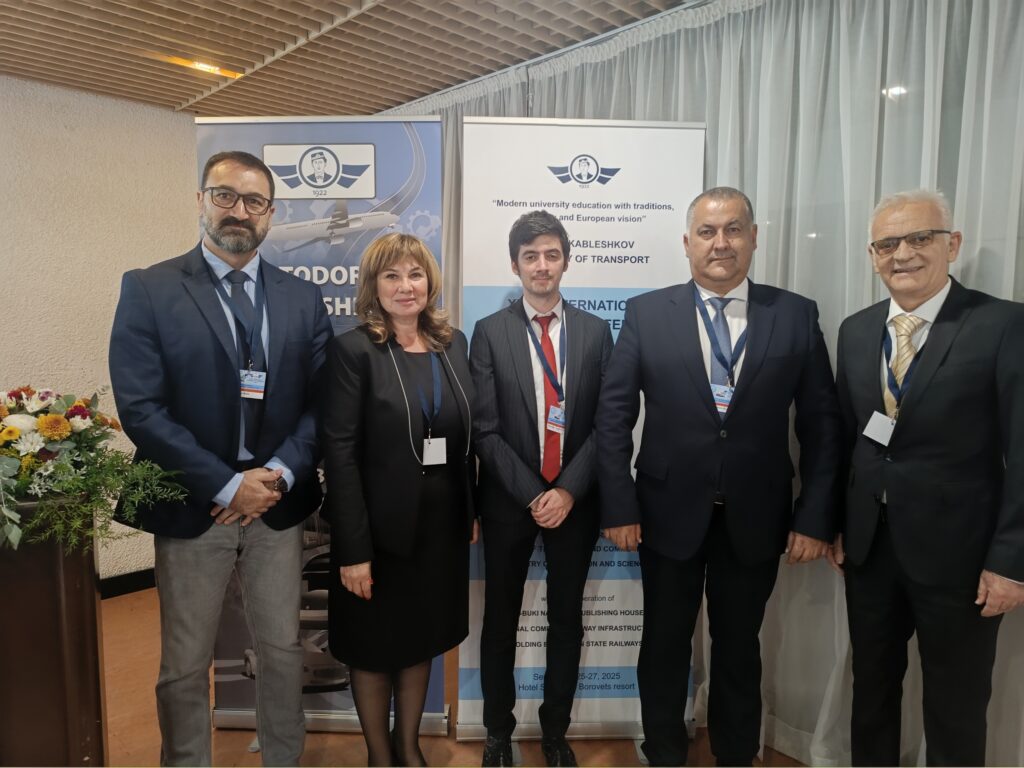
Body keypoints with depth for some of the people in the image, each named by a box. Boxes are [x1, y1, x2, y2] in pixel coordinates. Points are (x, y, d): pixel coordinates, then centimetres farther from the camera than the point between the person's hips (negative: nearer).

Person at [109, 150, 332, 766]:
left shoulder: (303, 298, 5)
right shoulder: (148, 290, -4)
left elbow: (321, 402, 2)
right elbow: (141, 408, -11)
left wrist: (280, 473, -13)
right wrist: (227, 485, -15)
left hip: (277, 503, 3)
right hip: (193, 507, -2)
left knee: (283, 652, 15)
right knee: (185, 667, 13)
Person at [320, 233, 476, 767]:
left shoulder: (453, 344, 4)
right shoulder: (353, 349, -12)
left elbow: (467, 438, 8)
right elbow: (339, 454, -16)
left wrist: (473, 511, 7)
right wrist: (353, 548, -18)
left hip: (442, 524, 5)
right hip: (383, 527, -4)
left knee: (422, 642, 20)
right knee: (375, 649, 15)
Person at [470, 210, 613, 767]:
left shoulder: (595, 331, 2)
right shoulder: (490, 332, -3)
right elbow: (485, 429, -7)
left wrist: (568, 490, -11)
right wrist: (530, 495, -11)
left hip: (575, 500, 2)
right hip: (509, 500, -1)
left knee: (567, 619, 13)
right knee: (501, 619, 12)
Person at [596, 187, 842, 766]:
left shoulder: (797, 315, -1)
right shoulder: (647, 313, -4)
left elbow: (822, 423, 0)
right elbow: (613, 415, -4)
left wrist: (816, 517, -4)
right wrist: (619, 506, -9)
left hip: (755, 517, 1)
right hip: (669, 512, 0)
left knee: (739, 647, 19)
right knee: (665, 644, 17)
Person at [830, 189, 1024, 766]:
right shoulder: (856, 330, 5)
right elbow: (844, 435, 8)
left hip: (958, 552, -4)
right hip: (869, 546, 4)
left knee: (956, 708, 15)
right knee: (872, 688, 21)